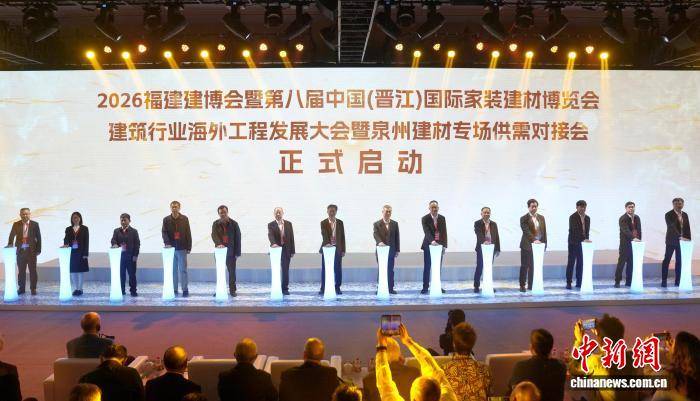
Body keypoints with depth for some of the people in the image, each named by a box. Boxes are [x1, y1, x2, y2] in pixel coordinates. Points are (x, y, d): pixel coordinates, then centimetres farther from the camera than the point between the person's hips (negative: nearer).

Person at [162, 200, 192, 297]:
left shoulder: (184, 219, 3)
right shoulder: (166, 220, 5)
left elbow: (188, 234, 2)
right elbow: (164, 233, -2)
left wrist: (189, 247, -3)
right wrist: (167, 243, -19)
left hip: (182, 248, -1)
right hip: (171, 248, 1)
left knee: (183, 270, 0)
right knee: (173, 270, 5)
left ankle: (185, 290, 6)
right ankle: (174, 290, 12)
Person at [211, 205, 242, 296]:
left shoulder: (234, 223, 0)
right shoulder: (216, 224, 4)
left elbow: (238, 238, 0)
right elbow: (214, 235, -11)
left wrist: (237, 252, -5)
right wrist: (218, 243, -31)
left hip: (231, 251, -1)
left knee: (232, 271, 4)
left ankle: (232, 289, 13)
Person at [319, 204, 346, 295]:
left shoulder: (340, 222, 7)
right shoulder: (323, 223, 1)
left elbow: (342, 236, 7)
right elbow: (324, 234, -13)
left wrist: (343, 250, 3)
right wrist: (327, 243, -32)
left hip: (337, 248, 2)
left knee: (338, 269, 3)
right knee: (325, 269, 2)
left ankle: (337, 288, 12)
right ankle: (323, 288, 8)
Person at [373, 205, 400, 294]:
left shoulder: (395, 224, 9)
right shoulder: (376, 224, 1)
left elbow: (397, 237, 8)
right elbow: (375, 234, -14)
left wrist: (397, 250, 3)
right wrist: (380, 242, -34)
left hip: (391, 250, 2)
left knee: (390, 270, 4)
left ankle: (390, 288, 8)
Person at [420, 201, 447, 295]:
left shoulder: (442, 218, 4)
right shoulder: (425, 218, -8)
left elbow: (444, 232, 6)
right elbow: (426, 232, -22)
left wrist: (444, 245, 0)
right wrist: (432, 241, -38)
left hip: (439, 245, 3)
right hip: (428, 245, -3)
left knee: (438, 267, 7)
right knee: (427, 267, 1)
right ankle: (425, 287, 7)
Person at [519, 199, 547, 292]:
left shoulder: (541, 217, 11)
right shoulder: (524, 218, -5)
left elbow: (544, 231, 13)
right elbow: (527, 231, -17)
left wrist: (544, 243, 6)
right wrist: (534, 240, -29)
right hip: (527, 246, -4)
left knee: (535, 267, 6)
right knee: (525, 266, 1)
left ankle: (531, 285, 14)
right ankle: (522, 285, 8)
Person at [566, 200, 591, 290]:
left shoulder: (587, 218, 9)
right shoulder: (573, 217, -10)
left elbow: (587, 230, 11)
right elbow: (575, 231, -20)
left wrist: (586, 239, -4)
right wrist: (584, 239, -29)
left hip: (582, 243, 5)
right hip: (574, 243, -5)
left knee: (580, 263, 7)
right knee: (571, 262, -2)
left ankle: (579, 282, 13)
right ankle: (568, 283, 1)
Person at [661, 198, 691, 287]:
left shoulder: (685, 215, 10)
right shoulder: (669, 215, -8)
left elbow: (687, 228, 11)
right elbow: (672, 227, -19)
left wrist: (688, 239, 3)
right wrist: (680, 237, -28)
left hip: (682, 241, 5)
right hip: (671, 241, -5)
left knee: (679, 261, 7)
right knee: (666, 260, -2)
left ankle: (678, 281, 13)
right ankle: (664, 281, 2)